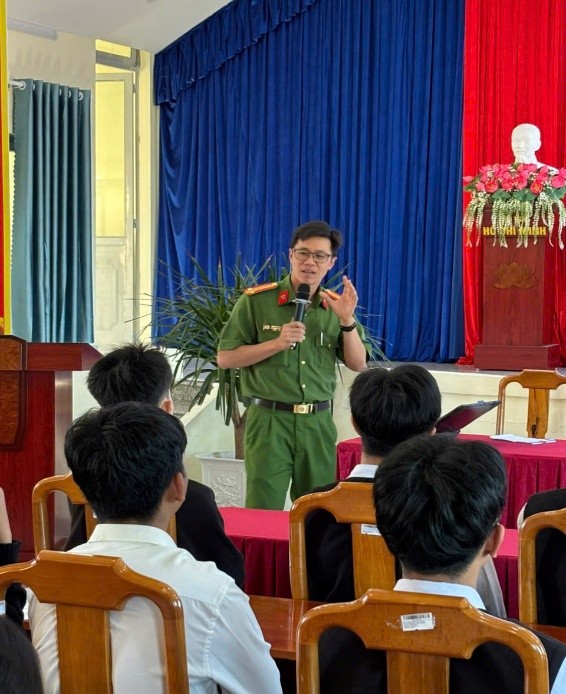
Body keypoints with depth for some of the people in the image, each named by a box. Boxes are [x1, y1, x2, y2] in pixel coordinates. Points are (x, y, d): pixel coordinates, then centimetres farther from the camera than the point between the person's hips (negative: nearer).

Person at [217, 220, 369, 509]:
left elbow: (358, 364, 7)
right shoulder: (256, 300, -2)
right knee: (264, 514, -5)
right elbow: (225, 358, -3)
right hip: (269, 420, -4)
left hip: (318, 423, 4)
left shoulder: (336, 306, 9)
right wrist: (277, 343, -15)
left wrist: (347, 320, -9)